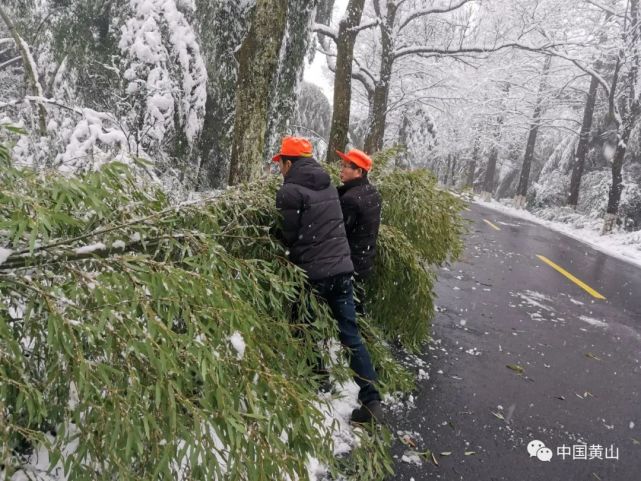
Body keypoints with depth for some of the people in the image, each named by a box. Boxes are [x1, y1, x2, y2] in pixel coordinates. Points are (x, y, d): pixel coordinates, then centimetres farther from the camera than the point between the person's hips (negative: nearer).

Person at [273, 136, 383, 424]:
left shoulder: (290, 190, -11)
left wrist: (290, 258, 10)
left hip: (312, 273, -6)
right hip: (341, 268, 6)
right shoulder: (329, 186, 12)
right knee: (350, 334, 9)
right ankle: (371, 400, 7)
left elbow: (290, 236, -10)